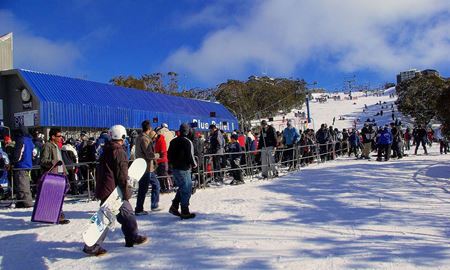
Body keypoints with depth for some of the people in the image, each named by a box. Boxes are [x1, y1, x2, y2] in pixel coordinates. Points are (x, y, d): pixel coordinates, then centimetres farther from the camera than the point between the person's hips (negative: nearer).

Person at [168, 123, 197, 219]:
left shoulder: (173, 141, 8)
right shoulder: (187, 142, -17)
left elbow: (169, 155, 12)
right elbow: (190, 156, -19)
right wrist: (194, 164, -2)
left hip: (175, 168, 8)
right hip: (184, 169, -8)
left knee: (181, 188, 22)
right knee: (186, 190, 2)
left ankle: (174, 207, 17)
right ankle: (185, 212, 6)